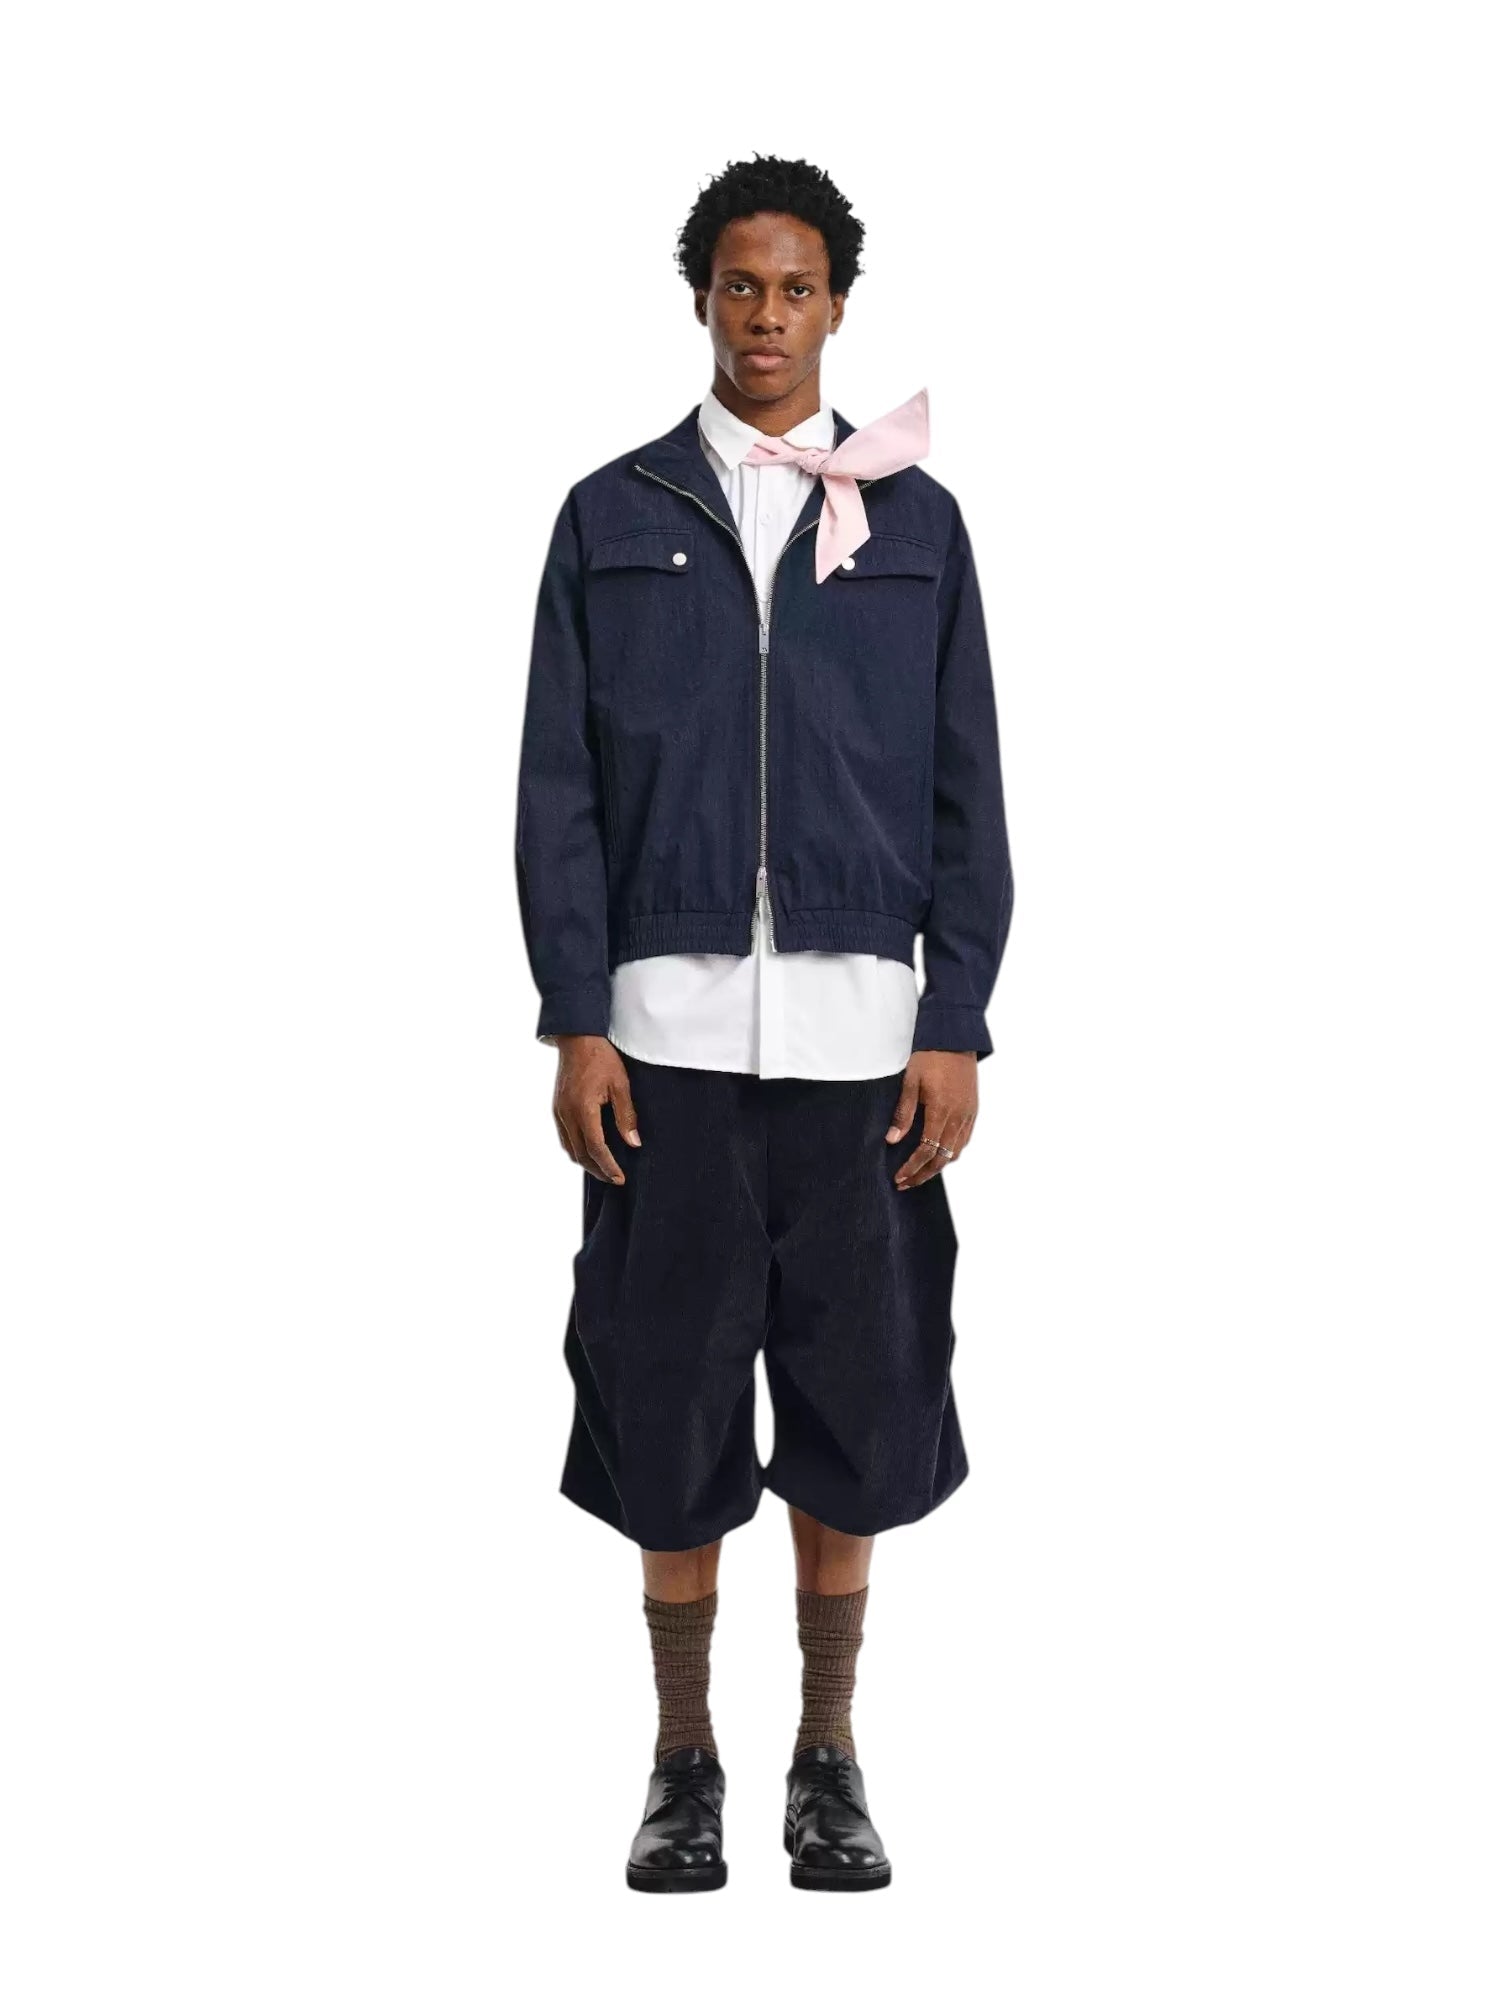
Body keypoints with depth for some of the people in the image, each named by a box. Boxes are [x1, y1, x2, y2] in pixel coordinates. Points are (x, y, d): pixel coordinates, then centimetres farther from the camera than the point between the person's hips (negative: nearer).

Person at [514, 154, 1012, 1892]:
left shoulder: (916, 523, 8)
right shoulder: (614, 517, 6)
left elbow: (967, 793, 6)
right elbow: (557, 785, 3)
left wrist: (957, 1026, -2)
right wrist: (575, 1022, -5)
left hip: (861, 1032, 1)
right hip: (667, 1031, 0)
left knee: (854, 1408, 5)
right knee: (672, 1405, 3)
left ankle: (829, 1762, 18)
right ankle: (684, 1762, 17)